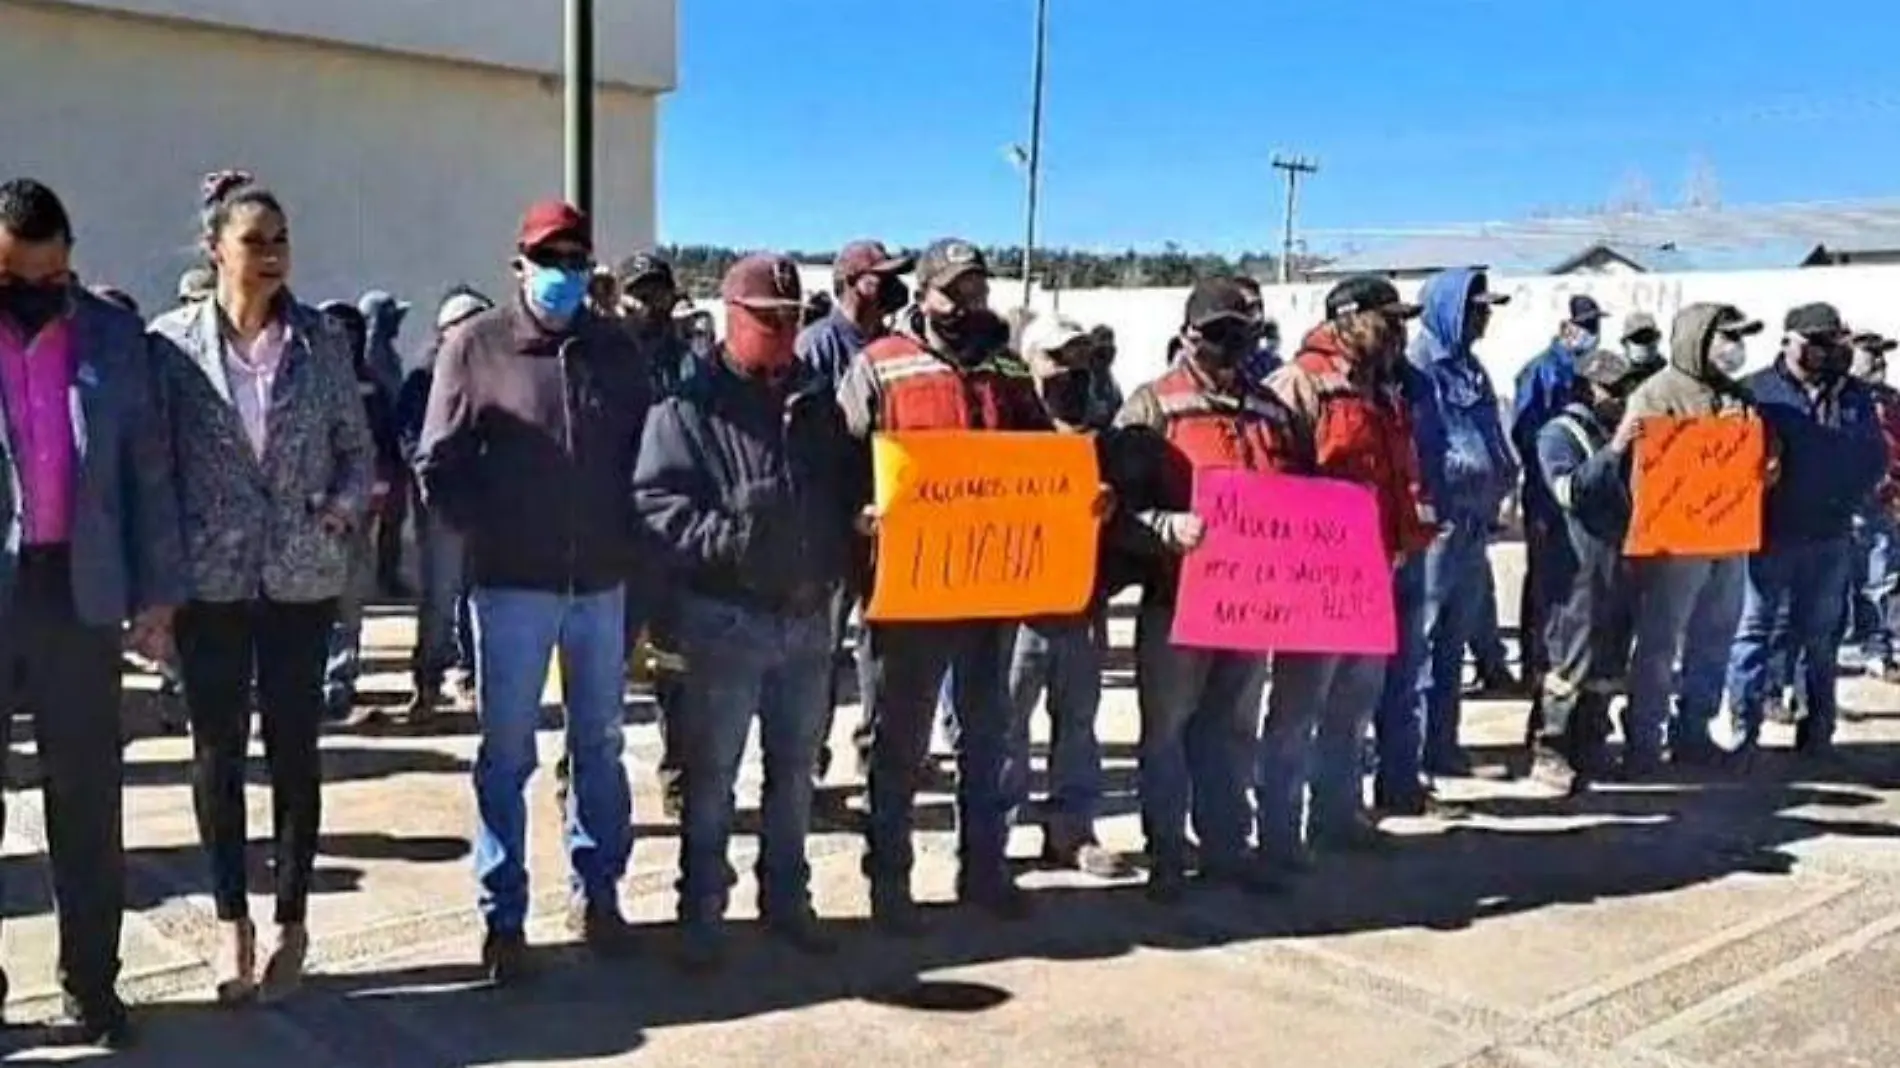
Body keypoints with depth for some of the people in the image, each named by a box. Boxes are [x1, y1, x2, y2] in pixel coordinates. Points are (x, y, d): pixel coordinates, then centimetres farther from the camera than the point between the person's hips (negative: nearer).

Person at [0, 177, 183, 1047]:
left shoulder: (113, 336, 6)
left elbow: (148, 470, 7)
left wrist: (157, 593, 4)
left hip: (78, 593, 2)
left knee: (88, 802, 8)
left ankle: (92, 984, 18)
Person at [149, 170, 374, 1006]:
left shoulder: (322, 341, 2)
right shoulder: (172, 341, -1)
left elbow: (357, 448, 9)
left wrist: (343, 511, -9)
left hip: (302, 576, 1)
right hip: (210, 576, 0)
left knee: (295, 748, 6)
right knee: (218, 749, 7)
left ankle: (292, 925, 18)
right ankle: (232, 922, 20)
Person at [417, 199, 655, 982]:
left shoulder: (616, 351, 7)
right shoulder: (474, 346, -3)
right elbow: (438, 467, -4)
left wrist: (626, 535, 2)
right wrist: (488, 533, -11)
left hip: (602, 582, 4)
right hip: (511, 585, -3)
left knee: (600, 745, 13)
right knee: (507, 754, 5)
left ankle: (598, 893, 27)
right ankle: (503, 917, 15)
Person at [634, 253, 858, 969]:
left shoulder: (818, 401, 12)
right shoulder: (691, 402, -6)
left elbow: (849, 492, 18)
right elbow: (655, 504, -14)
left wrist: (846, 549, 1)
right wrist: (725, 536, -26)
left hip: (808, 618, 5)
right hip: (724, 618, -5)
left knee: (794, 770, 15)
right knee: (711, 773, 4)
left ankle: (787, 898, 29)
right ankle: (701, 911, 16)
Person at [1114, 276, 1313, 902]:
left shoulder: (1273, 412, 12)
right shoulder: (1153, 407, -4)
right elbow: (1122, 501, -12)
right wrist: (1169, 527, -28)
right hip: (1177, 597, -5)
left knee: (1234, 728, 14)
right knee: (1167, 727, 4)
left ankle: (1226, 845, 25)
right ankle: (1166, 854, 14)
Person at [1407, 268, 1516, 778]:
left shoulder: (1471, 369, 17)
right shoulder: (1418, 366, -10)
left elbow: (1492, 440, 23)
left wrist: (1503, 472, 8)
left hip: (1472, 524, 9)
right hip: (1436, 524, -9)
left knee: (1453, 642, 14)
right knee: (1420, 640, -6)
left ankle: (1441, 744, 23)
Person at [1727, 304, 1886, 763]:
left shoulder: (1856, 395, 8)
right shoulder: (1756, 391, -4)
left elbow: (1875, 459, 12)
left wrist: (1848, 499, 2)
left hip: (1830, 538, 4)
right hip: (1768, 534, -4)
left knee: (1818, 637, 13)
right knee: (1754, 631, 0)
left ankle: (1817, 730, 22)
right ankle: (1745, 730, 3)